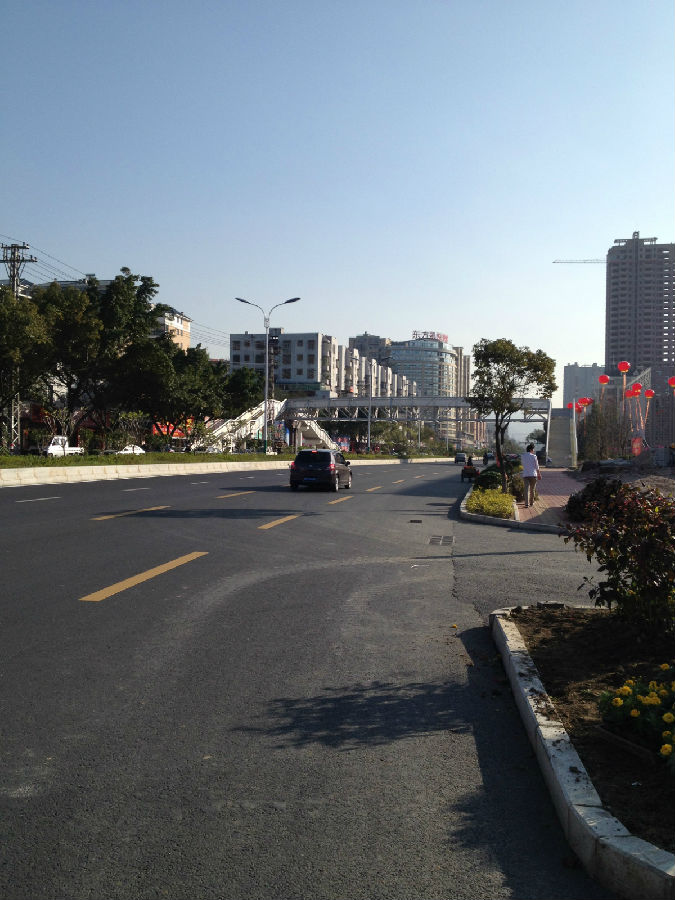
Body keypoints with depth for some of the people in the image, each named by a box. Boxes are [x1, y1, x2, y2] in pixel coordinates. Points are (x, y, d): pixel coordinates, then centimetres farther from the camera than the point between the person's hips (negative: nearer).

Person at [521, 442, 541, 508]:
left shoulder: (522, 456, 7)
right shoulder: (534, 456, -4)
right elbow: (537, 466, -1)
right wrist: (539, 474, 10)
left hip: (525, 475, 2)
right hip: (533, 474, -2)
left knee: (526, 489, -4)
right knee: (532, 490, 13)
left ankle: (526, 503, -16)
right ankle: (531, 502, 24)